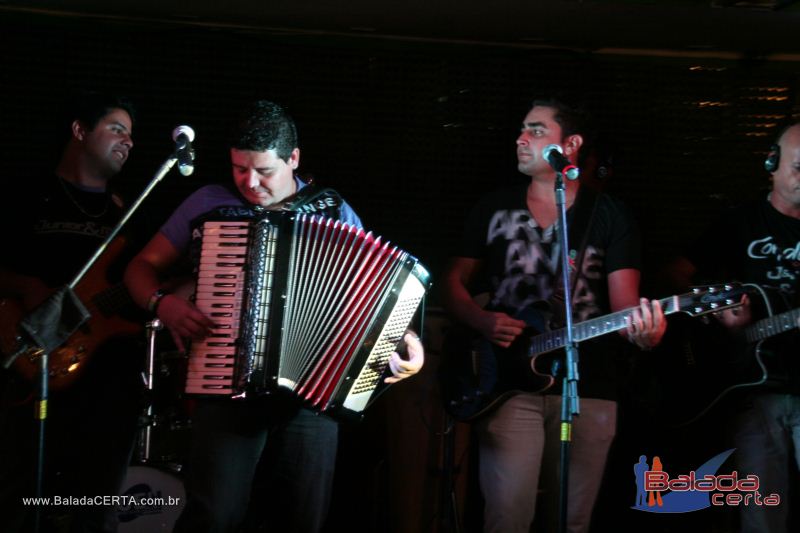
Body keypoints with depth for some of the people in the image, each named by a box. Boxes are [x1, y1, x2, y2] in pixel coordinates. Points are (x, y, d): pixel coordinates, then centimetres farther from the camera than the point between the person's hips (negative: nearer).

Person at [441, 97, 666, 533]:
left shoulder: (610, 216, 6)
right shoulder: (493, 209, 12)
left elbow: (623, 303, 0)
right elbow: (454, 282, 15)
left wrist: (642, 331, -24)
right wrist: (482, 320, -7)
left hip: (587, 387, 0)